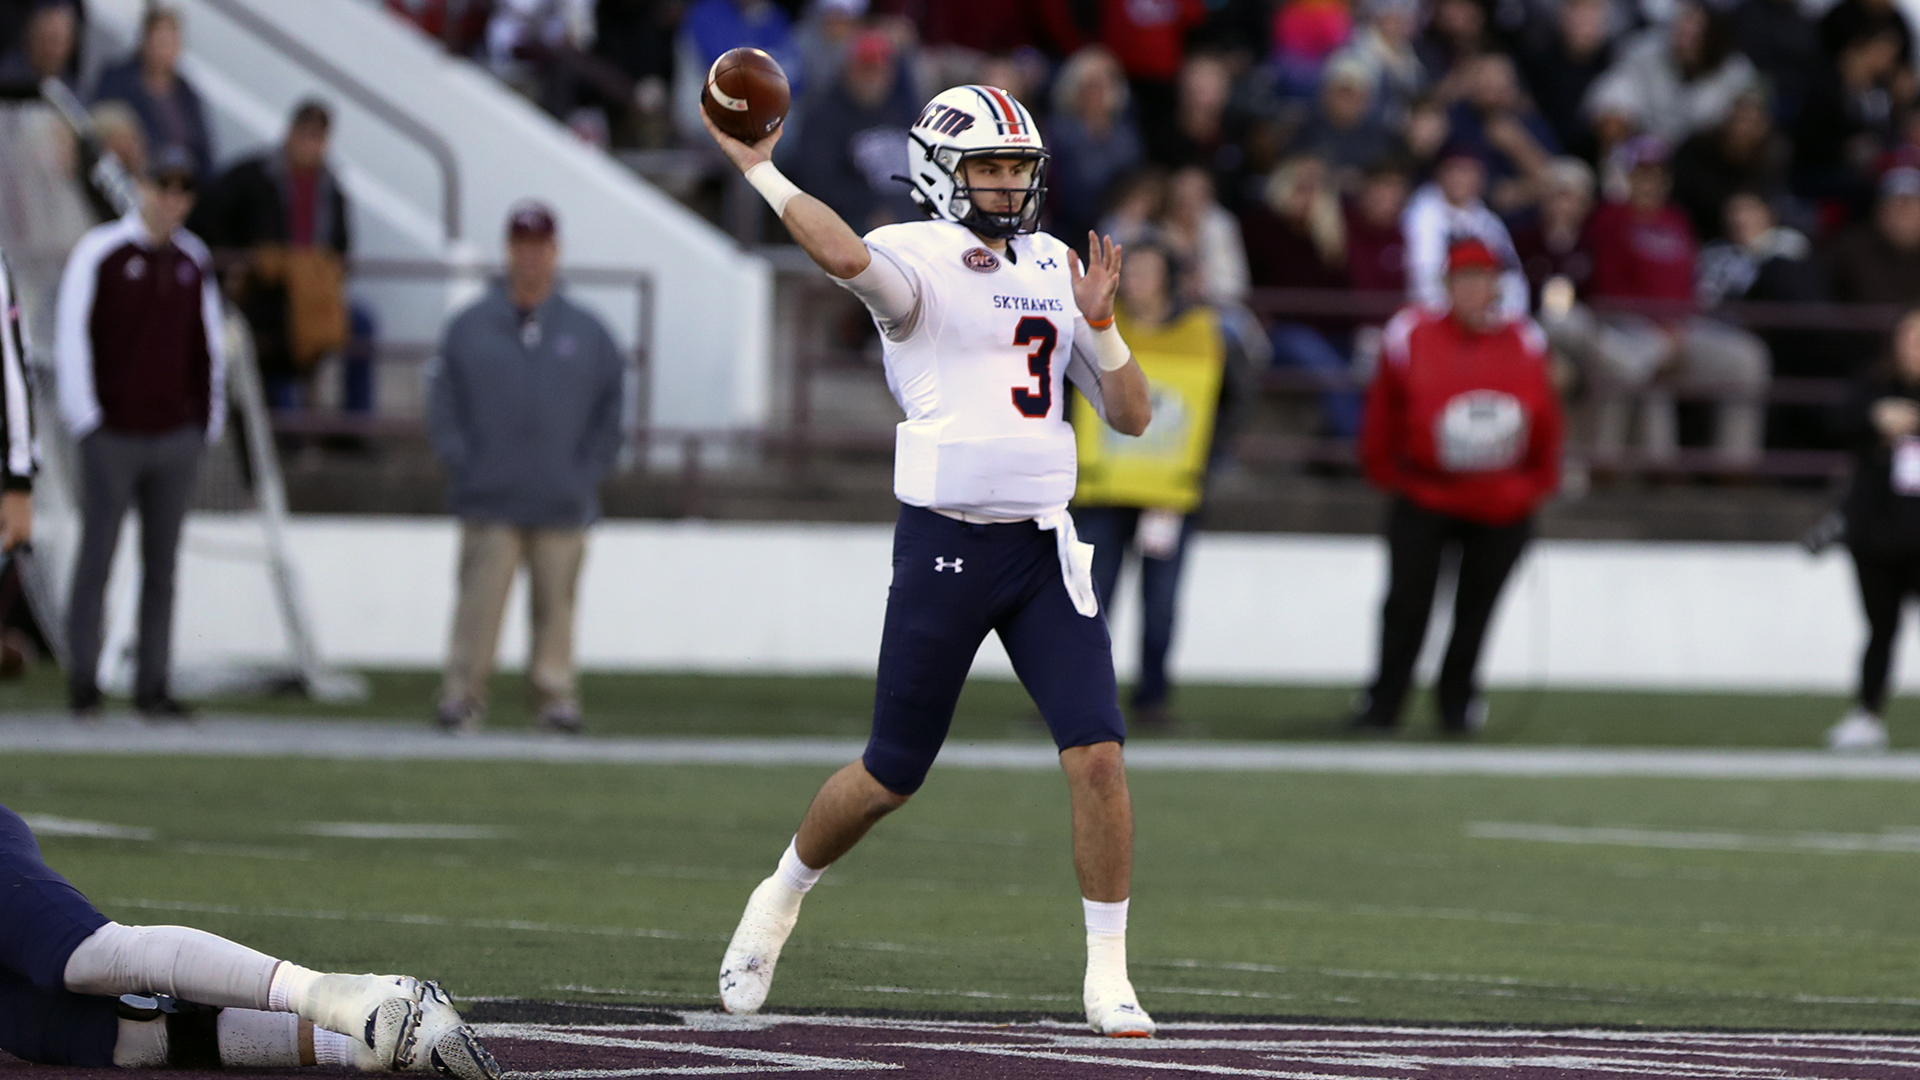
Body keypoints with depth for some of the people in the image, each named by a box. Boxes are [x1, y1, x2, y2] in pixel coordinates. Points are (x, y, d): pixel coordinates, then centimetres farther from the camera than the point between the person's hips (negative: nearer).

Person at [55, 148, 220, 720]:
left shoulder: (194, 260, 10)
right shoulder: (99, 252, -4)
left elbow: (209, 345, 18)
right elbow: (71, 334, -5)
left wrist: (210, 418, 12)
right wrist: (83, 414, -9)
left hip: (176, 436, 4)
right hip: (113, 435, -4)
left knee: (162, 565, 5)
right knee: (96, 558, -2)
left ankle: (153, 686, 7)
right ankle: (82, 681, 4)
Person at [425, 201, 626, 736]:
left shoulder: (585, 332, 8)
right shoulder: (469, 327, 5)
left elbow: (613, 407, 12)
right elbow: (442, 403, 7)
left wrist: (590, 469, 3)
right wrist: (460, 461, -3)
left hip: (562, 505, 1)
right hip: (489, 503, -1)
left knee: (556, 601, 2)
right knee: (480, 600, -6)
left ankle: (555, 693, 10)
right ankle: (463, 696, -2)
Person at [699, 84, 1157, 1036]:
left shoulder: (1053, 268, 12)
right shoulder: (915, 262, -6)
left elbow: (1131, 416, 13)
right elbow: (847, 258, -33)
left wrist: (1098, 322, -3)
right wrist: (758, 169, -29)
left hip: (1043, 546, 4)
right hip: (944, 545, -4)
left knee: (1097, 755, -10)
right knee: (893, 775, 6)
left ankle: (1108, 980, -1)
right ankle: (781, 897, 34)